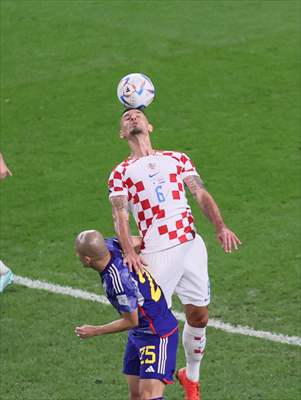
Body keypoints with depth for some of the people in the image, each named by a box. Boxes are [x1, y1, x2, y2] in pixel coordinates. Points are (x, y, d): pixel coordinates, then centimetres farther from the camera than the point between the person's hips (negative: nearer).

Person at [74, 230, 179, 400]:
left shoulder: (119, 282, -33)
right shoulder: (110, 245, -12)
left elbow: (131, 322, -18)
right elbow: (139, 240, 9)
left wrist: (94, 331, -6)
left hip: (158, 335, -9)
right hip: (139, 334, 9)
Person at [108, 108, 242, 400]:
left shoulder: (177, 159, 19)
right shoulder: (120, 173, 12)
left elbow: (201, 194, 9)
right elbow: (120, 216, 0)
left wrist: (220, 227, -9)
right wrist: (128, 252, -19)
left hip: (191, 244, 3)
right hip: (156, 253, -2)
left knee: (198, 317, 6)